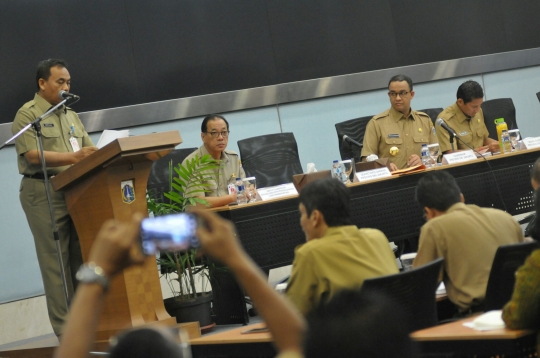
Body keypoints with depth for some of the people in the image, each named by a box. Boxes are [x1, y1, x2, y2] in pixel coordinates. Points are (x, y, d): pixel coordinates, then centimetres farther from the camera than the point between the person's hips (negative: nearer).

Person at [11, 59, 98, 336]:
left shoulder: (71, 115, 19)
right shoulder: (27, 115, -2)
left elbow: (89, 150, 15)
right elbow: (33, 156, -14)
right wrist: (74, 157, -24)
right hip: (44, 192, -6)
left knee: (81, 258, 4)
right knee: (56, 261, -6)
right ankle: (65, 328, -5)